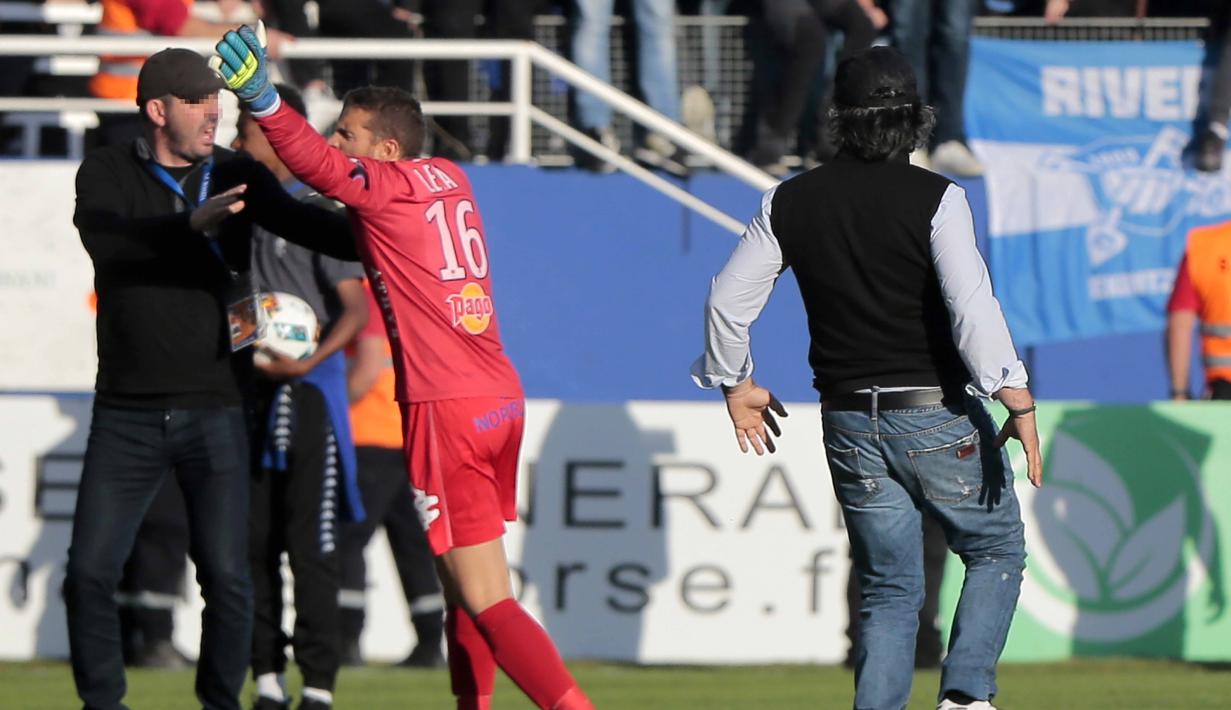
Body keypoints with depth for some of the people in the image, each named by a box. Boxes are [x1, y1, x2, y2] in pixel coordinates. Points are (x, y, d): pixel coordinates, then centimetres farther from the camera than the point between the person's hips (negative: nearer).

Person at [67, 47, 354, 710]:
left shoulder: (236, 176, 5)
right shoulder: (106, 173, 0)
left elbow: (303, 223, -10)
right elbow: (103, 239, -21)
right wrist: (192, 224, -36)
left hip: (214, 409, 1)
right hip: (126, 413, -1)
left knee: (226, 576, -6)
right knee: (89, 572, -4)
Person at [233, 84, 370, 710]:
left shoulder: (318, 213, -7)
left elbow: (355, 307, -14)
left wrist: (307, 363, -26)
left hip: (306, 394, -7)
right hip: (250, 393, 7)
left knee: (311, 545, -8)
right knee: (253, 542, 6)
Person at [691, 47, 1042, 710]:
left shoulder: (790, 202, 3)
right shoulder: (936, 199, -10)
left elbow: (728, 299, 8)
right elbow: (972, 306, -20)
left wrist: (736, 383, 24)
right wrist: (1016, 398, -19)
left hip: (849, 424, 4)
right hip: (936, 414, -4)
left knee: (888, 588, 12)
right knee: (996, 549, 14)